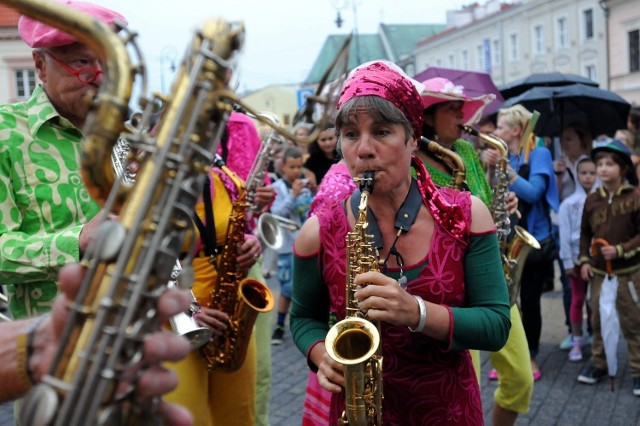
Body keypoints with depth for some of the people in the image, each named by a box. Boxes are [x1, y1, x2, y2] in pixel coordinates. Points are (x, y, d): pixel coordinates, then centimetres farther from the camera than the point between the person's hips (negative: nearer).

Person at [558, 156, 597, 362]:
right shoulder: (569, 203, -3)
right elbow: (565, 235, -4)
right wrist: (568, 262, -6)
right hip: (577, 257, -1)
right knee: (577, 299, 8)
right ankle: (577, 341, 17)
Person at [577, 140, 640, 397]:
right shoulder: (592, 200, 3)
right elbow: (585, 233, 11)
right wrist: (584, 260, 2)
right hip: (598, 271, 4)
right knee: (598, 320, 14)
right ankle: (598, 363, 29)